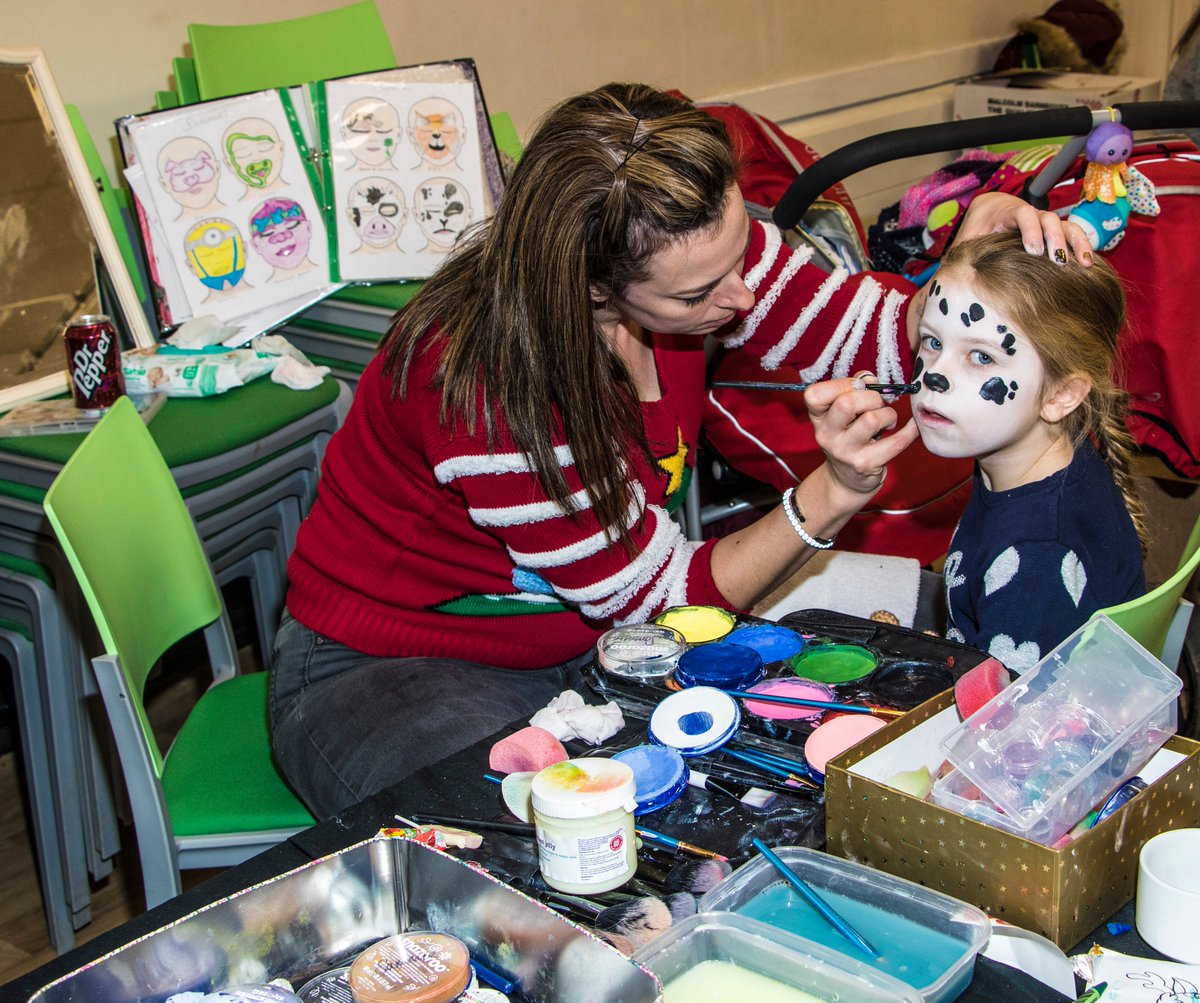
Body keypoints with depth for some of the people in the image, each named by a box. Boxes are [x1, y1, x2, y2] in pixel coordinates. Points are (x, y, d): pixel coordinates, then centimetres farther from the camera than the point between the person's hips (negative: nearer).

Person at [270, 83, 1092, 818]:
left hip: (592, 636, 6)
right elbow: (664, 594, -24)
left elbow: (874, 336, -3)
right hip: (381, 670, -6)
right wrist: (833, 493, -36)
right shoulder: (489, 383, -33)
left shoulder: (704, 244, -15)